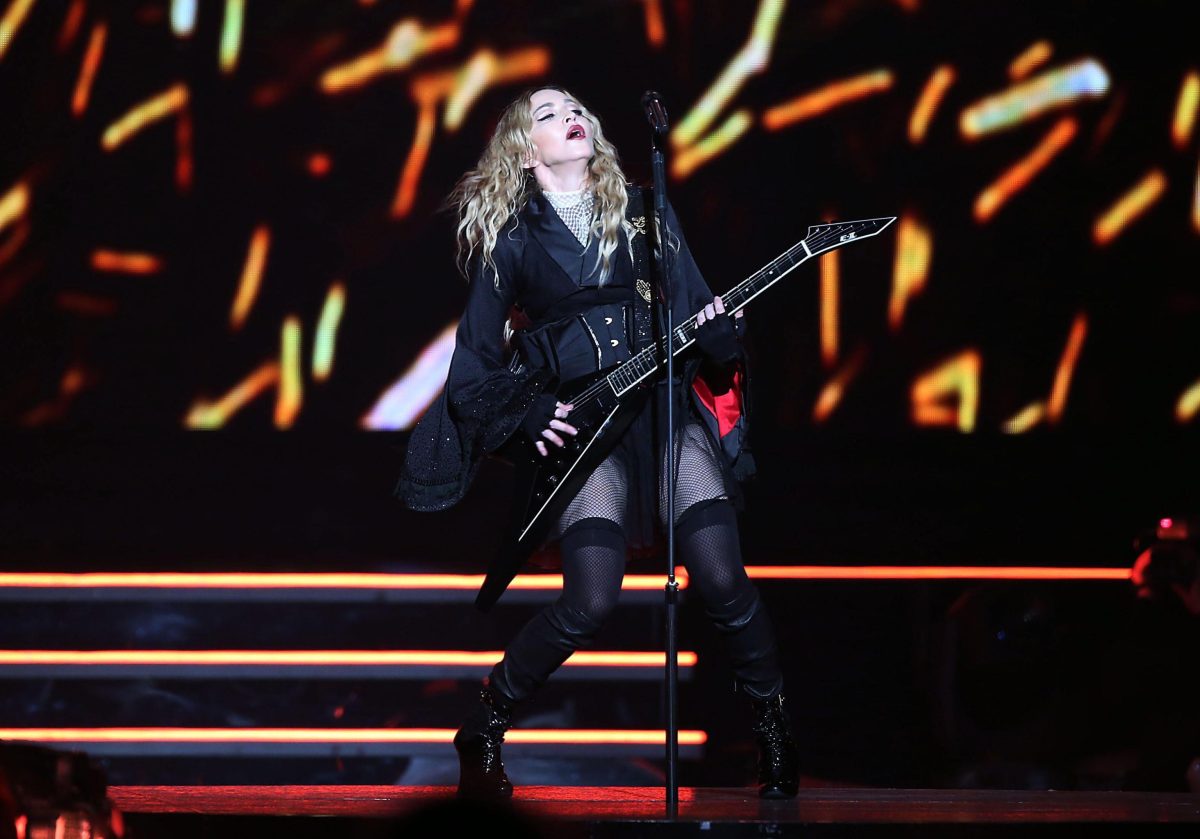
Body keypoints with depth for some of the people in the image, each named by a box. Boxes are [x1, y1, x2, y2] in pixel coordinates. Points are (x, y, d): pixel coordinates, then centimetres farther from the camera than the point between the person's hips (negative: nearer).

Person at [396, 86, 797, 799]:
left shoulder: (644, 213, 11)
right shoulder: (512, 242, 5)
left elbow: (699, 306, 12)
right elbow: (474, 359, 8)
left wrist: (718, 332, -10)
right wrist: (526, 417, -5)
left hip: (669, 411, 2)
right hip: (581, 426, -2)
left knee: (723, 581, -13)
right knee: (590, 604, -17)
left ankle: (775, 735, 7)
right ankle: (483, 732, 4)